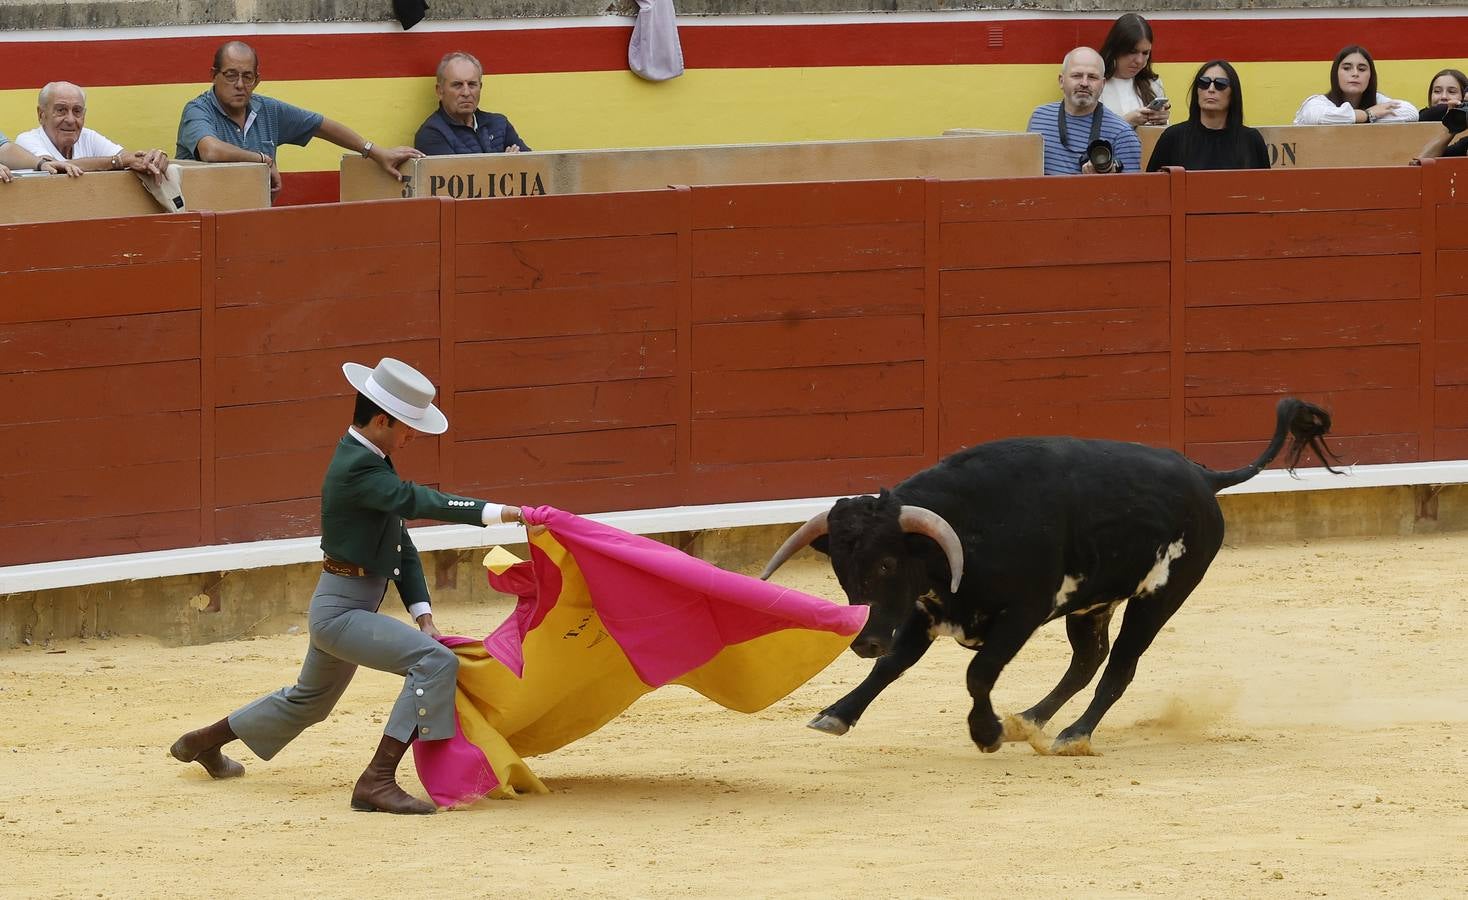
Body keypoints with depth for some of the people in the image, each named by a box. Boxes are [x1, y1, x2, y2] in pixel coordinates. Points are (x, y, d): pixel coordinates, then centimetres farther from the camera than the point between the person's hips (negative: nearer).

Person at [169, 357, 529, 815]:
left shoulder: (372, 462, 9)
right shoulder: (356, 470, -22)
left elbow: (401, 544, 9)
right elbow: (418, 501, -35)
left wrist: (421, 613, 2)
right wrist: (497, 512, -41)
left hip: (340, 609, 10)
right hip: (342, 610, -10)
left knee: (309, 700, 31)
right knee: (435, 662, -25)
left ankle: (205, 742, 48)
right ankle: (377, 781, -27)